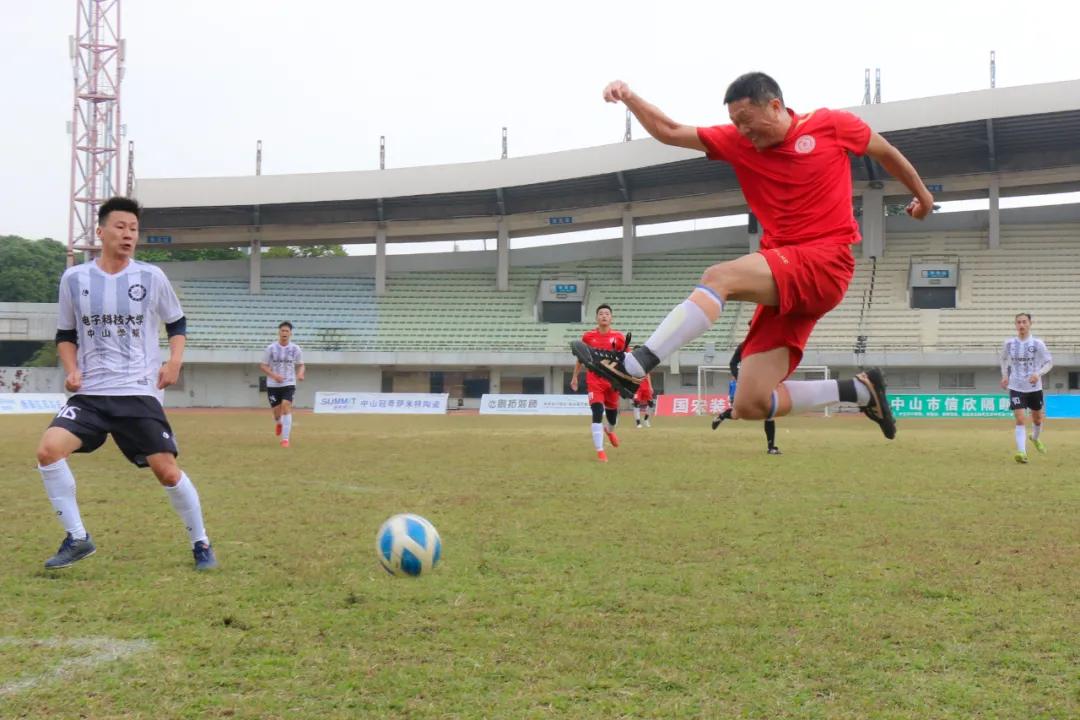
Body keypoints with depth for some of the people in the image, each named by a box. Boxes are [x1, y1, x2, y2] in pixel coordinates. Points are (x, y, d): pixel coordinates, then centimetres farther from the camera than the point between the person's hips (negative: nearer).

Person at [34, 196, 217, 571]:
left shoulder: (151, 277, 0)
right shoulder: (74, 279, 2)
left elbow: (177, 322, 16)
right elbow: (65, 335, 14)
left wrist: (175, 359, -1)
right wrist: (72, 369, -3)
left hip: (139, 393, -1)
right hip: (90, 394, 1)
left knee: (167, 470, -6)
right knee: (48, 449, -20)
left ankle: (200, 543, 17)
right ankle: (77, 538, -5)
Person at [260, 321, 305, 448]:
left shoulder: (296, 349, -1)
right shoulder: (270, 348, -4)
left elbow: (301, 365, 11)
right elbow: (263, 366, 0)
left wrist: (300, 374, -12)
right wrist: (274, 375, -17)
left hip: (289, 384, -1)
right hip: (273, 385, 1)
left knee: (286, 407, -19)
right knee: (276, 410, 5)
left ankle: (285, 439, -17)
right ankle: (278, 423, 45)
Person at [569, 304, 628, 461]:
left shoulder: (618, 337, -1)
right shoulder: (588, 336, 1)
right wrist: (575, 377, 15)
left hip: (613, 380, 1)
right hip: (594, 380, -1)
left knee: (612, 412, 14)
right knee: (597, 412, -16)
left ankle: (609, 430, 54)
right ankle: (600, 452, -13)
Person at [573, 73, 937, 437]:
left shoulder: (832, 125, 3)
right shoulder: (737, 142, 13)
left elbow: (886, 152, 20)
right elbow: (669, 132, 11)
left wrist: (921, 194, 34)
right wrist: (629, 98, -5)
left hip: (825, 264, -6)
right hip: (785, 284, 6)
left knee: (720, 277, -28)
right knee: (751, 406, -3)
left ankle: (633, 366, -33)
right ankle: (861, 389, 13)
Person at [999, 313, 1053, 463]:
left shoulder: (1037, 343, -10)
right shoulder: (1009, 343, -4)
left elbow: (1049, 362, -4)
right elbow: (1004, 359, 17)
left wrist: (1038, 373, -21)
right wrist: (1005, 375, 6)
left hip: (1034, 387, 1)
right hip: (1016, 387, -1)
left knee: (1037, 419, 18)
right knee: (1019, 419, -14)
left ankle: (1035, 438, 50)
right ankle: (1021, 452, -17)